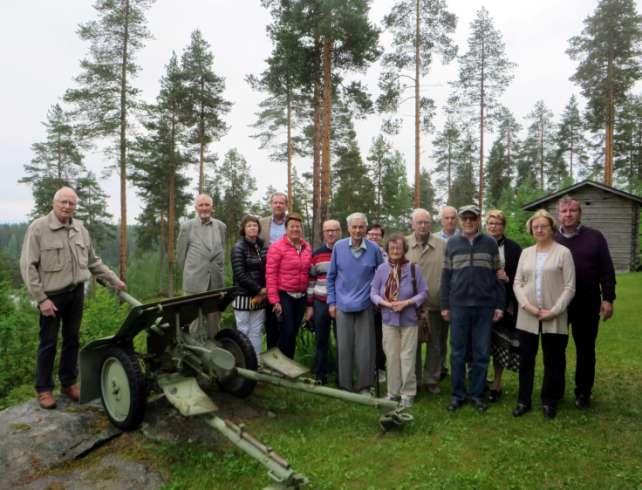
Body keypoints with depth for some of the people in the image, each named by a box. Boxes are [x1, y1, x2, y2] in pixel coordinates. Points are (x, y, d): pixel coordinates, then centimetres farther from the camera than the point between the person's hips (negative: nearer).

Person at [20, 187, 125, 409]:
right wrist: (41, 298, -16)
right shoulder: (38, 228, -10)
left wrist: (114, 280, 11)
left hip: (76, 293, 5)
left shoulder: (80, 229, 6)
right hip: (52, 295, -5)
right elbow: (28, 266, -12)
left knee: (72, 340, 13)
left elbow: (93, 262, 15)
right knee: (48, 342, 5)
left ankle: (68, 382, 26)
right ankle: (44, 388, 18)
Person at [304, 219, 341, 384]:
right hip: (320, 303, 2)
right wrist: (309, 305, 4)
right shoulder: (316, 254, 5)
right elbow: (311, 280, 7)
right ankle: (320, 375, 21)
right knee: (321, 341, 9)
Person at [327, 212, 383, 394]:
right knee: (344, 347, 6)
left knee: (365, 348, 3)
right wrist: (331, 302, 5)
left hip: (365, 306, 0)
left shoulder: (374, 249, -2)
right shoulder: (339, 247, 0)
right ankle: (345, 385, 20)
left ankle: (364, 385, 18)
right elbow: (331, 276, 7)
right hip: (343, 305, 1)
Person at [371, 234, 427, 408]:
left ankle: (408, 393, 17)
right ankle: (393, 392, 24)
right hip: (389, 319, 2)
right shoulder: (382, 269, -2)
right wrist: (385, 303, -15)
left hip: (408, 320, -2)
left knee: (407, 357, 3)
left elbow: (423, 293, -3)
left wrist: (407, 303, -16)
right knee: (391, 357, 10)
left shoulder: (413, 268, -6)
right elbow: (373, 292, 1)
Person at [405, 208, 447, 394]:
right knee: (412, 345, 11)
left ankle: (431, 379, 28)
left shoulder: (442, 245, -1)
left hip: (436, 305, 0)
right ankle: (413, 381, 26)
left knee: (436, 346, 11)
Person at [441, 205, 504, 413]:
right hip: (458, 306, 0)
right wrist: (444, 306, 2)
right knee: (457, 353, 7)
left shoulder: (490, 243, 4)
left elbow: (497, 276, 6)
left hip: (484, 306, 0)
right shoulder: (452, 243, 5)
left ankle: (477, 394, 21)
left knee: (481, 353, 8)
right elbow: (446, 277, 6)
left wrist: (499, 305, 2)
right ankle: (458, 394, 19)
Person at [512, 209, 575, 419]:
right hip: (527, 317, 3)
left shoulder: (563, 252, -2)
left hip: (554, 318, -3)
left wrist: (554, 311, -13)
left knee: (553, 361, 9)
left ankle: (549, 402, 25)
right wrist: (527, 305, -9)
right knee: (526, 359, 9)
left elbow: (569, 286, -5)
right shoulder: (526, 253, 9)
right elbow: (517, 282, 6)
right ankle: (523, 400, 21)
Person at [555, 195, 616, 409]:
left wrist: (608, 299, -5)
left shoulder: (595, 237, 0)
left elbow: (606, 271, 0)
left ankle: (583, 393, 23)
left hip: (587, 303, 0)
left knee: (585, 349, 9)